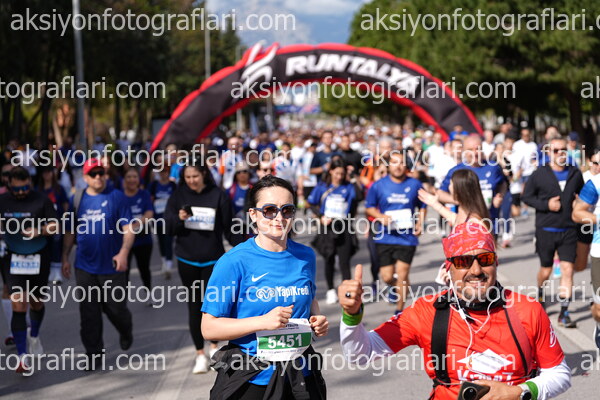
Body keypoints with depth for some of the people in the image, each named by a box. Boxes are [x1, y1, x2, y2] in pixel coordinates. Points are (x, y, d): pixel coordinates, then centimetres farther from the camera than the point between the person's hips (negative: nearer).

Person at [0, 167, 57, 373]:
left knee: (36, 303, 16)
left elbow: (55, 225, -3)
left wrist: (39, 231, -21)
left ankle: (34, 335, 48)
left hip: (39, 260, 0)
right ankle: (23, 356, -10)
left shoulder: (42, 201, -5)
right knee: (18, 306, -11)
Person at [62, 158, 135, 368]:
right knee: (89, 313, 3)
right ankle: (93, 354, 14)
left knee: (116, 308, 8)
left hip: (112, 265, -2)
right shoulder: (77, 199, 5)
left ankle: (126, 332, 40)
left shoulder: (116, 197, -4)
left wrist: (124, 252, -19)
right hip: (85, 267, 2)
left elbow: (128, 228, -6)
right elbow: (70, 232, 12)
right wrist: (65, 258, 8)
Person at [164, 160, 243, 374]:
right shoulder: (178, 196, 0)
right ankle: (200, 354, 9)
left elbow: (229, 228, 1)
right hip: (187, 259, 1)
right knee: (194, 305, 3)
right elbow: (168, 225, -3)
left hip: (213, 258, -1)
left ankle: (214, 346, 23)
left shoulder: (218, 196, -4)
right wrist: (179, 218, -23)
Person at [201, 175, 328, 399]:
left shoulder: (305, 257, 3)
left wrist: (317, 320, 0)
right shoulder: (234, 262, -13)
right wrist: (263, 322, -24)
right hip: (250, 381, -4)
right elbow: (209, 328, -14)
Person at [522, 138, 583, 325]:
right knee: (546, 270, 10)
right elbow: (526, 196, -1)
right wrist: (546, 205, -14)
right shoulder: (540, 174, -5)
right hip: (546, 230, -1)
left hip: (568, 231, 2)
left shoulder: (575, 174, 3)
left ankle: (564, 313, -3)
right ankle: (540, 294, 43)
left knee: (568, 270, -7)